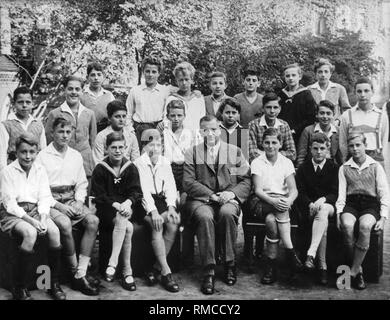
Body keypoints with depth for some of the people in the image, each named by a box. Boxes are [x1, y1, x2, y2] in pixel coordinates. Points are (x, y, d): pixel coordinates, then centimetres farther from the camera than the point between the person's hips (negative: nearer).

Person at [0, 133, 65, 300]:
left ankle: (54, 284, -13)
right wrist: (31, 221, -20)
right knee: (30, 233, -34)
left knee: (54, 231, -25)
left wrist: (43, 218, -14)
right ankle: (19, 288, -21)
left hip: (35, 210, 4)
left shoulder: (40, 170, 9)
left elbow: (45, 197, 5)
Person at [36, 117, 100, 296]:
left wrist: (79, 201, -1)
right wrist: (57, 205, -15)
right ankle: (75, 272, -15)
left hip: (72, 200, 5)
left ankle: (81, 273, -20)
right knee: (65, 224, -33)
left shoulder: (76, 156, 14)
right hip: (51, 201, -5)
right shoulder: (43, 156, -2)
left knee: (93, 220, -22)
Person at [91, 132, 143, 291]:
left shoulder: (131, 168, 8)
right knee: (127, 227, -30)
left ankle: (112, 263, -26)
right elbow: (99, 195, -4)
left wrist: (128, 202, -20)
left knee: (122, 222, -31)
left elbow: (136, 191, 2)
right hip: (107, 209, -3)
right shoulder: (100, 169, 1)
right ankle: (127, 271, -27)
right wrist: (116, 205, -20)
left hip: (126, 207, 3)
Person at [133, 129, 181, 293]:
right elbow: (143, 190, -11)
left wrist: (171, 206, -10)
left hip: (162, 200, 4)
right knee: (157, 223, -31)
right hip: (145, 203, -4)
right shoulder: (138, 164, 0)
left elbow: (170, 187, 8)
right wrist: (153, 211, -23)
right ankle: (166, 273, -27)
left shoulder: (165, 162, 15)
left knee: (174, 221, -25)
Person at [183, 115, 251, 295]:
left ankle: (230, 265, -17)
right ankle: (209, 272, -27)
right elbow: (188, 182, 1)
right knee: (204, 217, -34)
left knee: (227, 214, -34)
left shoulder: (234, 152, 16)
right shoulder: (192, 153, 13)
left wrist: (232, 193, -10)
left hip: (228, 199, 1)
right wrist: (211, 195, -12)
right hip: (201, 200, 0)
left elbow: (246, 180, 10)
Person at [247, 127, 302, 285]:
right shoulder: (256, 162, 5)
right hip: (261, 201, -1)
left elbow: (293, 190, 0)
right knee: (271, 219, -35)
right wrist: (273, 201, -26)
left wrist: (288, 201, -23)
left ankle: (271, 265, -26)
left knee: (271, 220, -32)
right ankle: (290, 252, -26)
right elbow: (258, 190, -7)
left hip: (282, 201, 1)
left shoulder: (287, 162, 10)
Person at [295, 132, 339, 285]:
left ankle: (311, 254, -46)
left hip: (328, 205, 0)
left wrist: (323, 200, -20)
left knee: (322, 211, -38)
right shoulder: (303, 168, 9)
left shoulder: (334, 168, 8)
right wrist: (311, 204, -18)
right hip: (308, 207, 1)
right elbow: (300, 193, 2)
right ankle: (322, 265, -33)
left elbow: (335, 193, 1)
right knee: (322, 219, -34)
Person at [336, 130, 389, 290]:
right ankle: (358, 269, -16)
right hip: (350, 204, 1)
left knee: (365, 226, -35)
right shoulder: (344, 168, 16)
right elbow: (341, 193, 10)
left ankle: (353, 271, -23)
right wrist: (338, 214, -6)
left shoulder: (376, 166, 11)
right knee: (347, 225, -33)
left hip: (370, 204, -1)